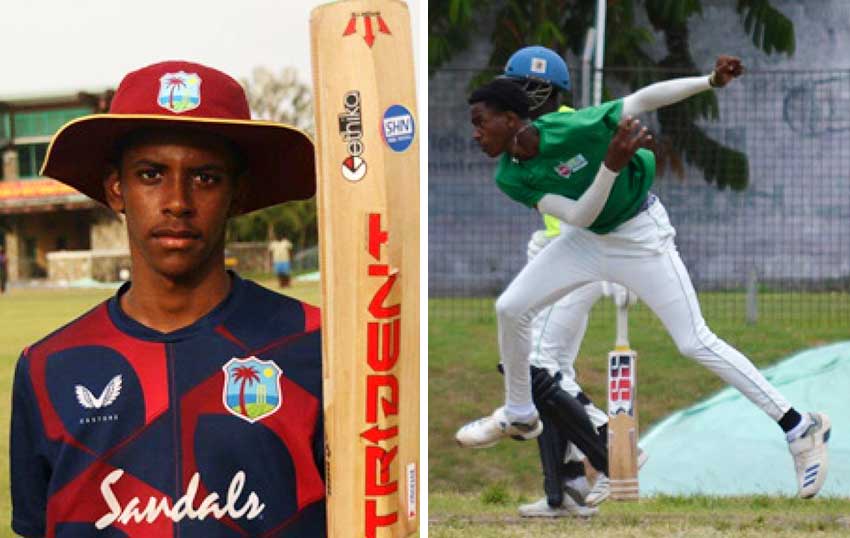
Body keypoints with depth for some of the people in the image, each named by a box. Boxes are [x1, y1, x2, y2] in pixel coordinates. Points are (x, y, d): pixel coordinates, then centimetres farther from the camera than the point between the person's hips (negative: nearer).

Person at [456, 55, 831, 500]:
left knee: (695, 343, -9)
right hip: (588, 238, 6)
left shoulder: (574, 128, -29)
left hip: (640, 237, -6)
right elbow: (579, 216, -22)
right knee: (510, 308, 1)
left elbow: (641, 99, -19)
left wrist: (711, 81, -26)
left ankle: (800, 428, -2)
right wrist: (611, 164, -37)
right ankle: (520, 416, 24)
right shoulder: (510, 177, -15)